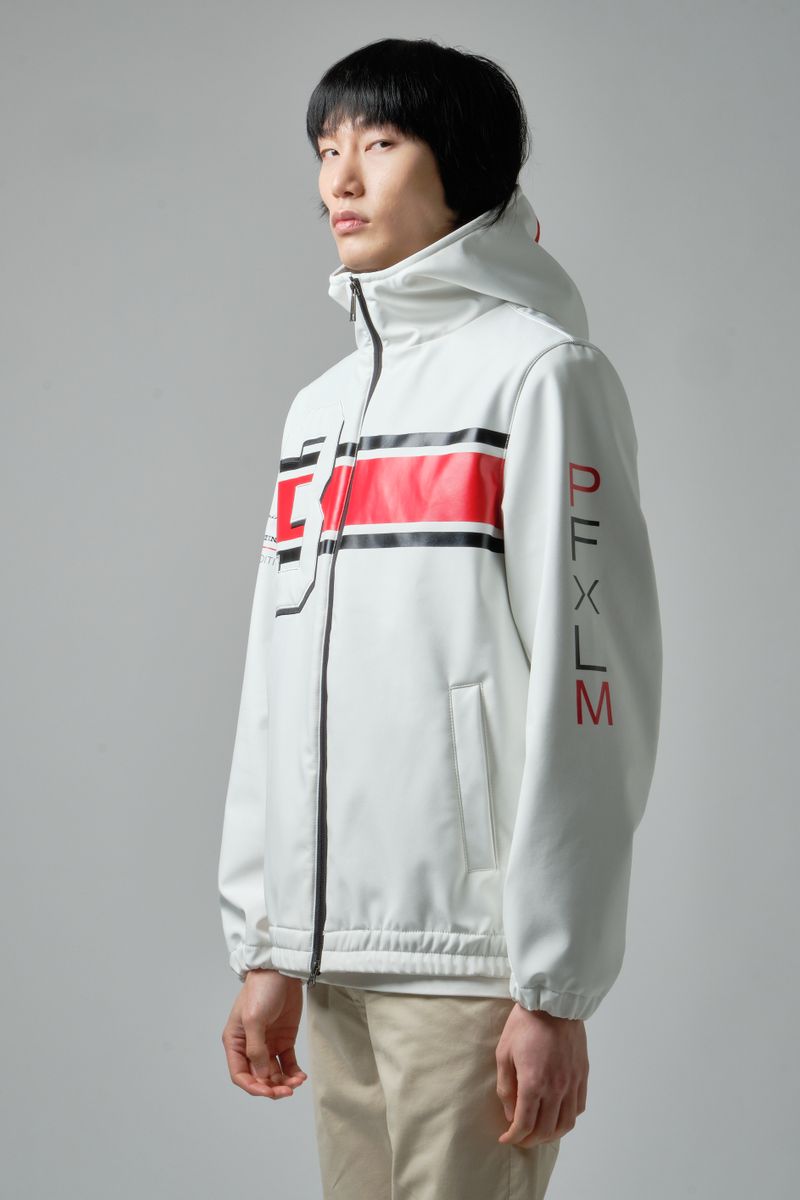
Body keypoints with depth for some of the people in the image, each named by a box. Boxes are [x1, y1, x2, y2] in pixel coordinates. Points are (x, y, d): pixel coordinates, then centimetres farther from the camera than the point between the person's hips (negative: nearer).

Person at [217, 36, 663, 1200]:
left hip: (467, 954, -6)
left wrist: (552, 988, -15)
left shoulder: (541, 373, -4)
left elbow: (586, 691, -11)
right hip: (331, 949, 6)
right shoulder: (319, 406, 17)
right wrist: (263, 949, 12)